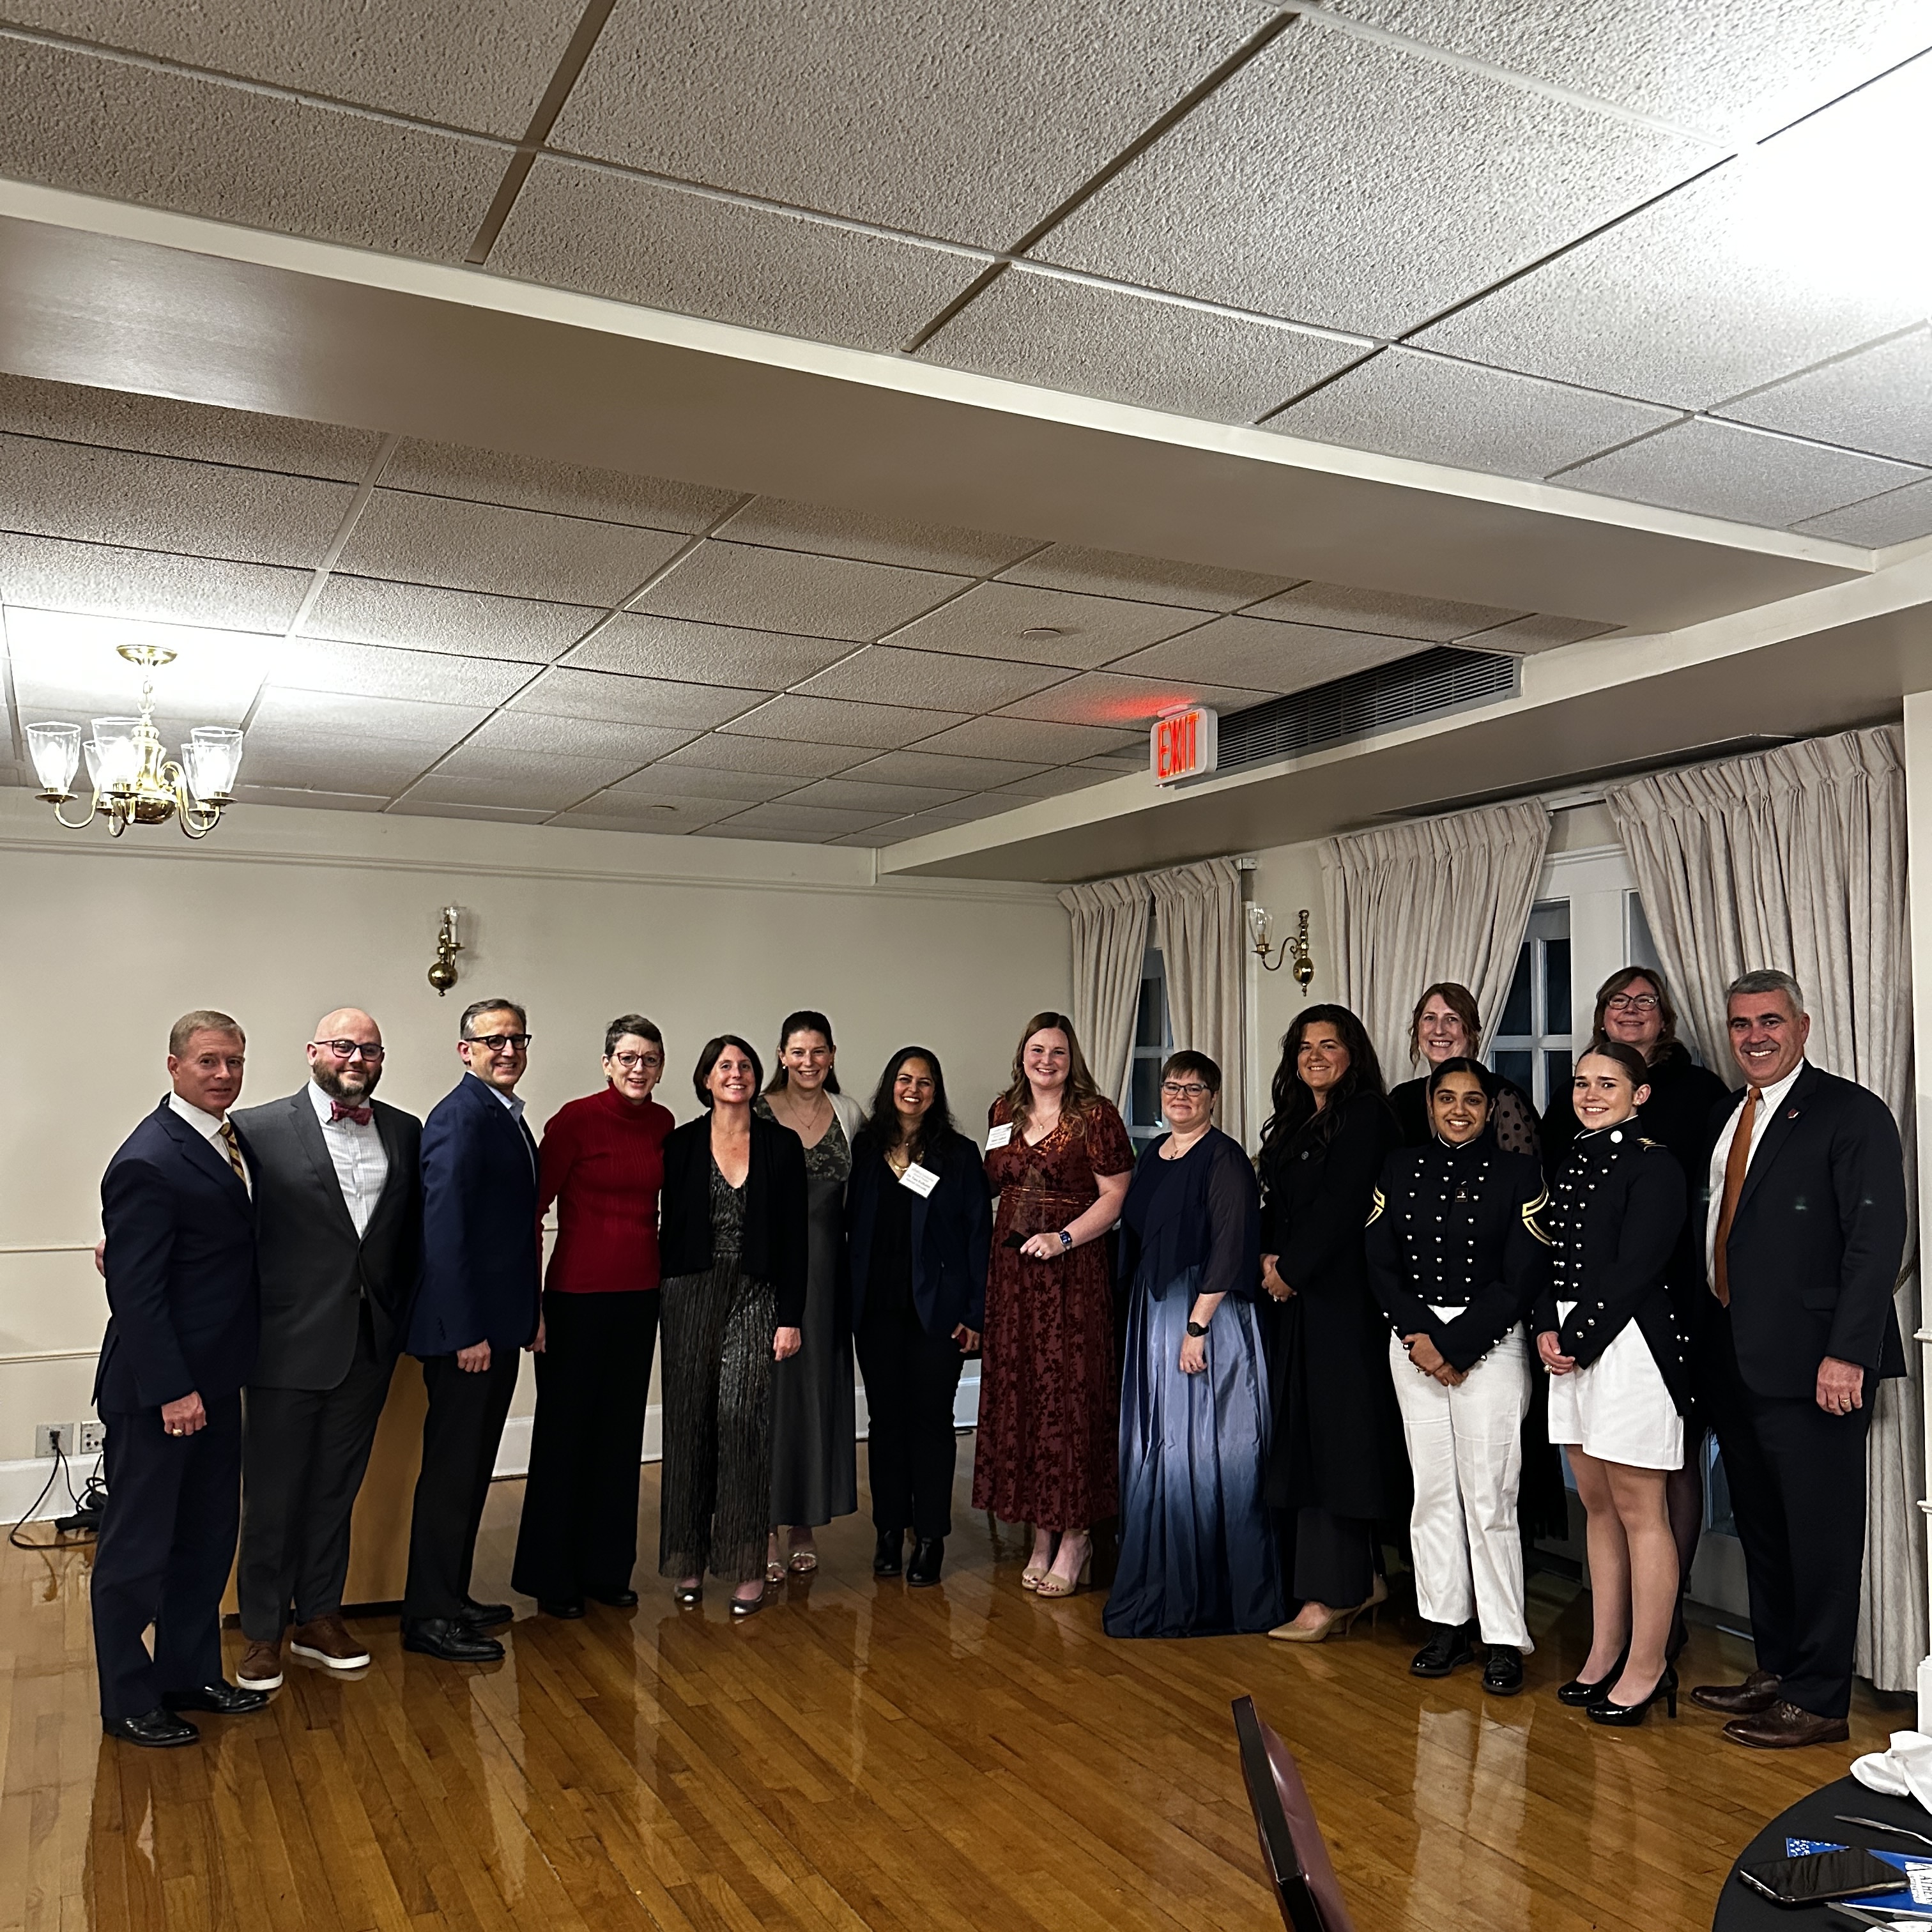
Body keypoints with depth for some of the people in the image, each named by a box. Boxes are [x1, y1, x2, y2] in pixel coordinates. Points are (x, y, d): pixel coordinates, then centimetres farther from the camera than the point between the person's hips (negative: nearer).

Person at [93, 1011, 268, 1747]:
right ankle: (128, 1702, 22)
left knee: (208, 1536, 19)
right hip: (157, 1390, -9)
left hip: (215, 1380, 9)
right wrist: (170, 1390, -20)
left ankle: (189, 1674, 33)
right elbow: (134, 1290, -21)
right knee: (138, 1548, 7)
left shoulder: (229, 1137, 5)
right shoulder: (148, 1162, -21)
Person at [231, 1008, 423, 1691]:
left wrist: (403, 1321, 7)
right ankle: (263, 1631, 24)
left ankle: (318, 1617, 31)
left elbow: (414, 1236, 10)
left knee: (335, 1489, 17)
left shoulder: (405, 1133, 6)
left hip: (369, 1345, 4)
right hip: (290, 1344, -4)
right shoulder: (259, 1129, -8)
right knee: (273, 1495, 8)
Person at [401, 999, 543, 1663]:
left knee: (473, 1466, 18)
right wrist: (467, 1331, -22)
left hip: (497, 1323, 10)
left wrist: (530, 1313, 16)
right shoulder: (460, 1116, -16)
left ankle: (451, 1596, 30)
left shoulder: (508, 1116, 14)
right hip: (466, 1327, -10)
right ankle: (429, 1617, 12)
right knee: (451, 1470, 0)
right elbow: (446, 1229, -22)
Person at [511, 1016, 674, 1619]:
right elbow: (533, 1204, -9)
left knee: (621, 1429, 13)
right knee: (565, 1429, 6)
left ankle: (606, 1567, 27)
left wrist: (660, 1268, 13)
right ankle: (550, 1575, 20)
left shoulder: (662, 1123, 6)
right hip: (579, 1292, -5)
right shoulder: (577, 1118, -11)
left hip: (640, 1292, 6)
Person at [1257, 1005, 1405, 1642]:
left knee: (1333, 1435, -5)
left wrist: (1291, 1268, -12)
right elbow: (1274, 1201, 14)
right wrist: (1268, 1258, -4)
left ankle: (1331, 1594, 1)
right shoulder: (1292, 1122, 17)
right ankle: (1363, 1577, 19)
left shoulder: (1366, 1114, -7)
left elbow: (1340, 1203, -15)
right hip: (1294, 1300, 8)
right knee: (1303, 1437, 9)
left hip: (1343, 1297, -8)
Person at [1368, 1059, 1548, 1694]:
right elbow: (1381, 1266, 5)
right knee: (1432, 1490, 8)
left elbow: (1522, 1278, -7)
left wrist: (1453, 1344, -12)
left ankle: (1504, 1641, 7)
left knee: (1489, 1494, -3)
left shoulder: (1518, 1173, -2)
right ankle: (1446, 1628, 19)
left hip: (1491, 1344, -3)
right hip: (1414, 1342, 4)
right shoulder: (1401, 1169, 8)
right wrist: (1419, 1337, -9)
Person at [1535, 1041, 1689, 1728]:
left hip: (1629, 1343, -8)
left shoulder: (1653, 1166, -9)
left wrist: (1577, 1338, -13)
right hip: (1570, 1344, 8)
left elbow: (1636, 1267, -15)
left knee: (1638, 1512, -1)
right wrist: (1548, 1330, -1)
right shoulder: (1573, 1162, 14)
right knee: (1599, 1506, 14)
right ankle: (1605, 1654, 24)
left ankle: (1646, 1668, 9)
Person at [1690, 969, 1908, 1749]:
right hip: (1735, 1362, 8)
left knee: (1821, 1532, 2)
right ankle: (1775, 1670, 30)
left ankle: (1818, 1701, 13)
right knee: (1760, 1526, 17)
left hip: (1809, 1365, -8)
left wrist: (1846, 1353, -21)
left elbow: (1877, 1239, -15)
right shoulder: (1723, 1119, 15)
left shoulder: (1851, 1113, -8)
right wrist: (1708, 1343, 9)